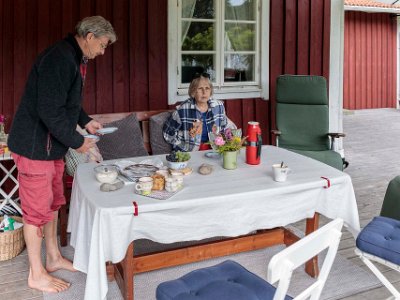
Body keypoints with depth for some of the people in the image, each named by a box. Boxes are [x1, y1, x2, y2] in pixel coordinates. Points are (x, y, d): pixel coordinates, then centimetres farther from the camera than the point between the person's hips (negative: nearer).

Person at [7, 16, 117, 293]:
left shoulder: (74, 58, 11)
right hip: (35, 145, -10)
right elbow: (50, 111, -26)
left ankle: (54, 258, 35)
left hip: (51, 146, 10)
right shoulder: (59, 59, -22)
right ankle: (37, 275, 17)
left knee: (53, 204, 18)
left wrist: (86, 121, 9)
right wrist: (78, 142, -17)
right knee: (37, 209, 1)